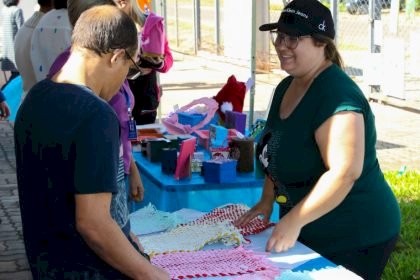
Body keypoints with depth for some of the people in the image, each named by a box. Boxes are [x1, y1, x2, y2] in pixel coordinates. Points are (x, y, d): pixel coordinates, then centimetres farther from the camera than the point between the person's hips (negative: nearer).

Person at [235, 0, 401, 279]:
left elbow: (344, 172, -30)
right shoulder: (287, 87, 7)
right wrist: (267, 201, 10)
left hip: (355, 239, -8)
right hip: (309, 234, 8)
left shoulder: (337, 94, -22)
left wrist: (293, 221, -29)